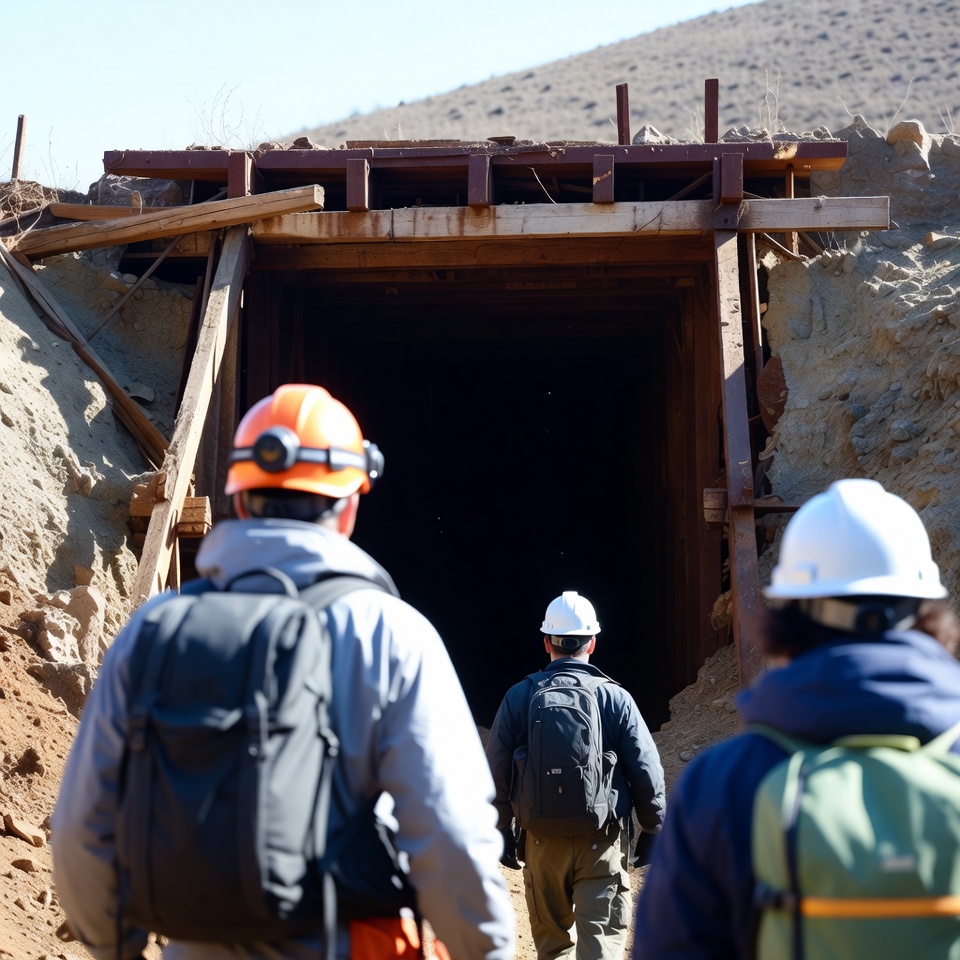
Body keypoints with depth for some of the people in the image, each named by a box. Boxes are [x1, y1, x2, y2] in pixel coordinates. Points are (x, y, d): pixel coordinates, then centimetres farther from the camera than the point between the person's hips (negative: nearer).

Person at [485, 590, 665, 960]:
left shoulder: (518, 698, -2)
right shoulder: (616, 699, -5)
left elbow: (497, 772, 1)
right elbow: (646, 773, -3)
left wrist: (503, 831, 13)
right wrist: (652, 830, 10)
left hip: (542, 838, 2)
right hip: (603, 840, -2)